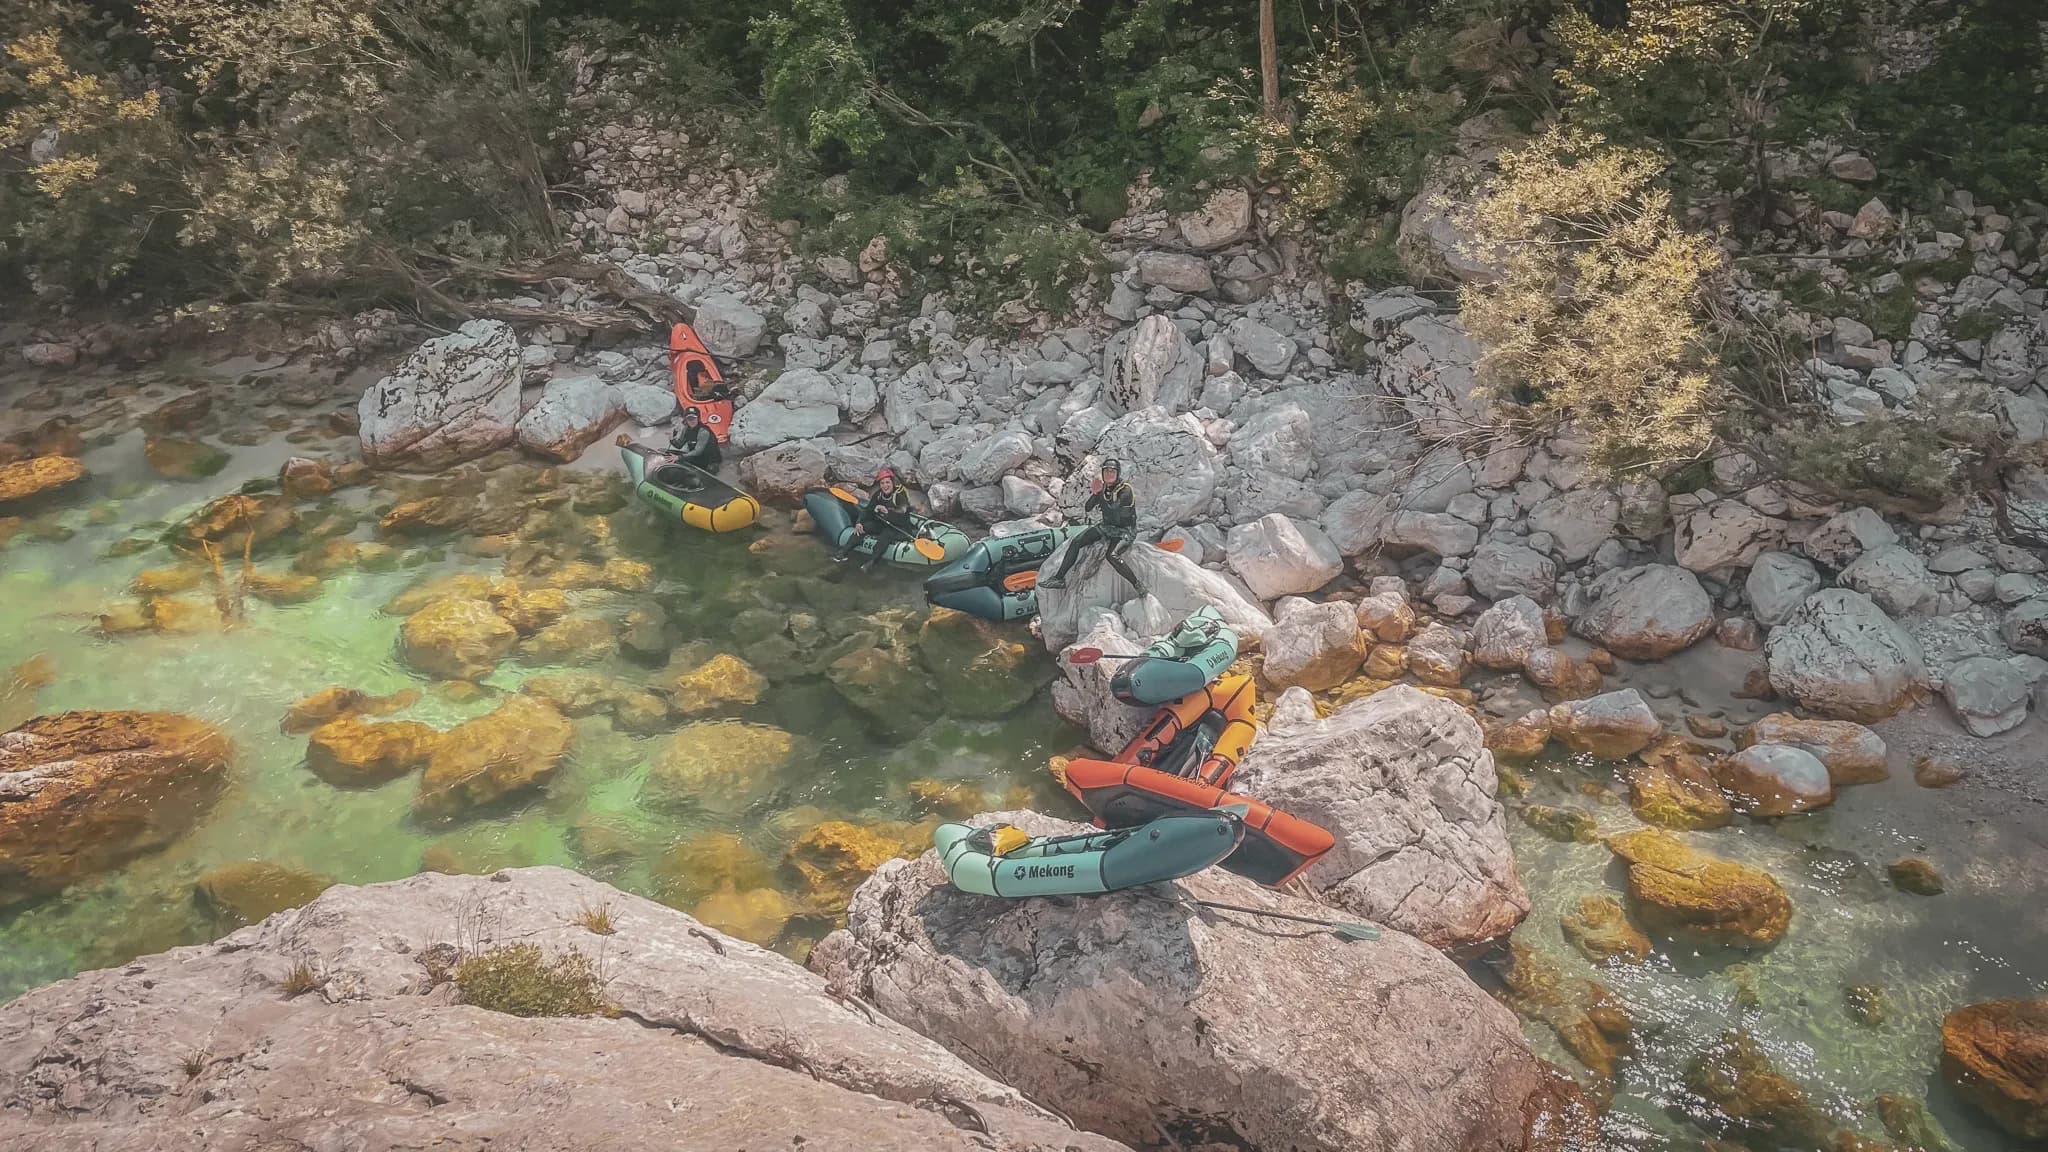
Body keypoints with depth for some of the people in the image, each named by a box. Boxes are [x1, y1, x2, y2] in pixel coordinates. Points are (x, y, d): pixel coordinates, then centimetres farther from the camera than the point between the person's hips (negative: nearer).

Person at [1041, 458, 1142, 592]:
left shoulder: (1125, 490, -19)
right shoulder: (1104, 488, 2)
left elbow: (1111, 509, -29)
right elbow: (1087, 508, -3)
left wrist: (1099, 494, -21)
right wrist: (1095, 494, -20)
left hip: (1125, 531, -7)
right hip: (1107, 526, 7)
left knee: (1111, 555, -34)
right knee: (1076, 542, -7)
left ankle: (1137, 584, -21)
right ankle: (1059, 579, -1)